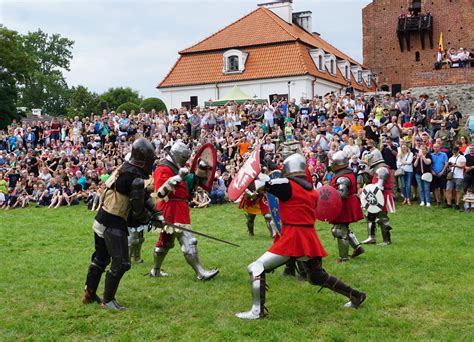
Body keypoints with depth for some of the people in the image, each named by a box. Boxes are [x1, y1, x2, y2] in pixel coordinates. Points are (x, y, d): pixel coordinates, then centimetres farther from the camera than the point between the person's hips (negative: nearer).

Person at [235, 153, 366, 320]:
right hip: (310, 238, 8)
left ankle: (257, 311, -5)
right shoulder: (312, 191, 12)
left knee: (256, 268, -1)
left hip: (292, 238, -8)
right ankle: (355, 296, 31)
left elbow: (262, 184, -6)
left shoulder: (287, 184, -9)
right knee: (318, 277, 27)